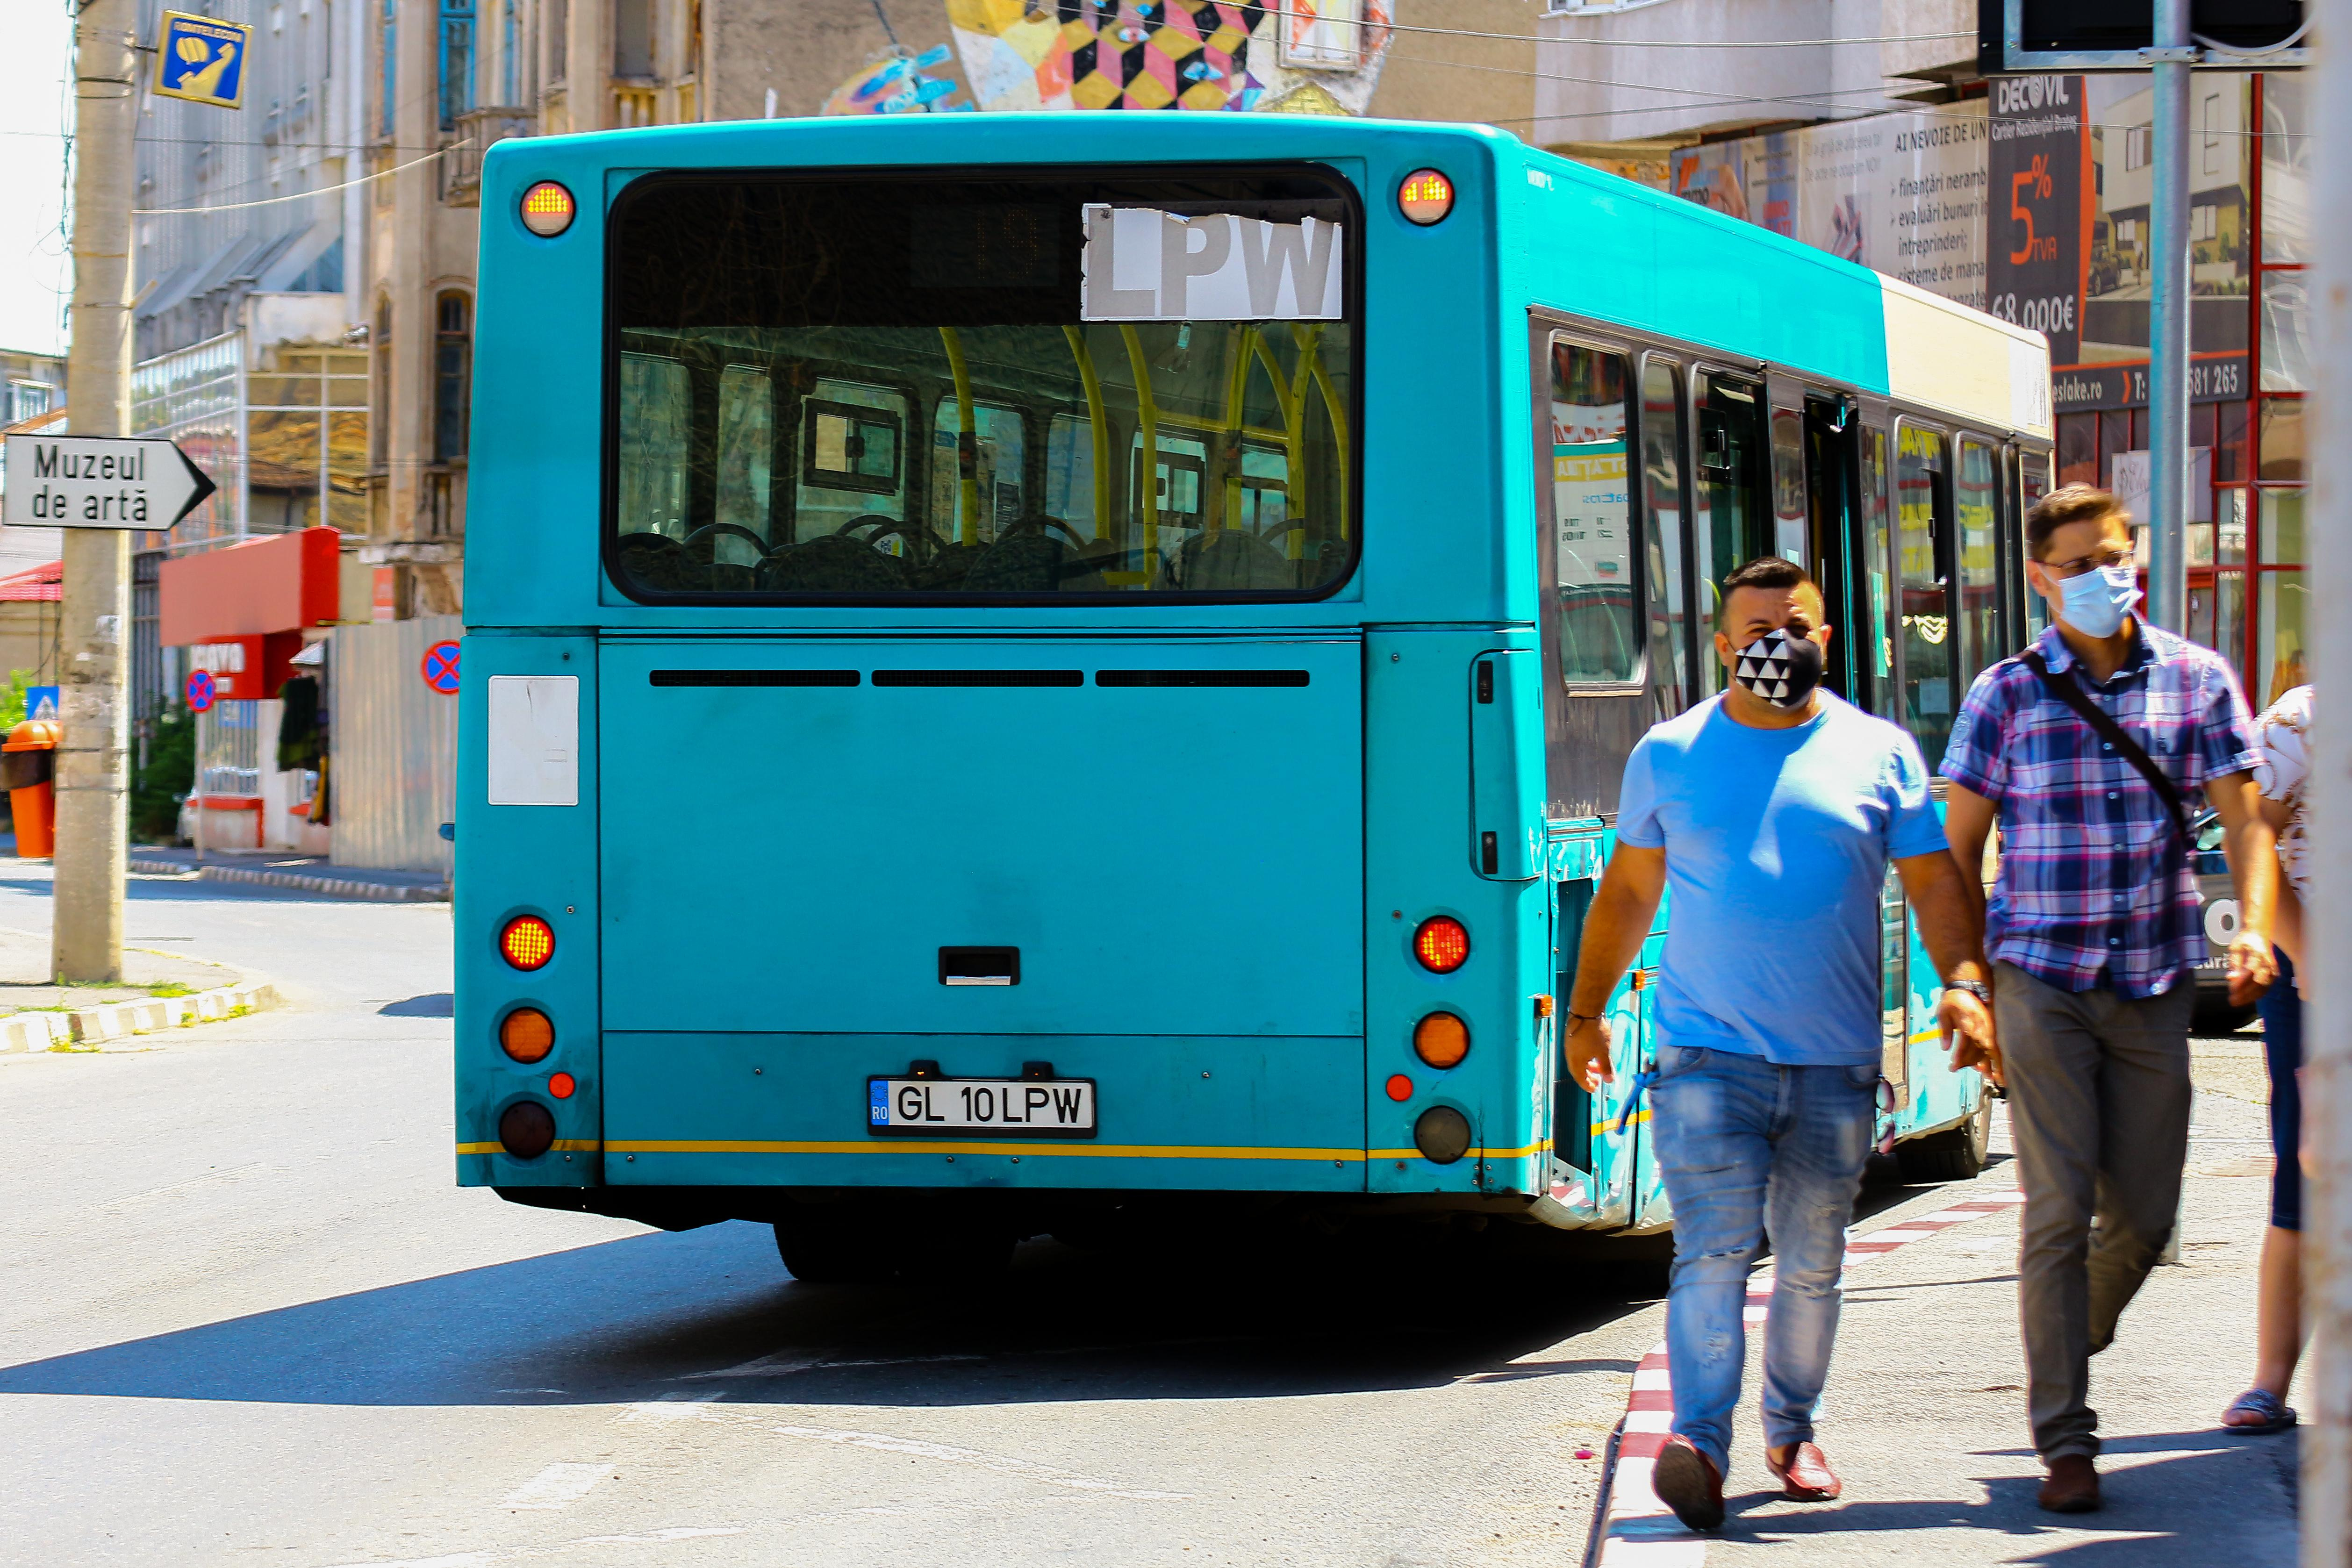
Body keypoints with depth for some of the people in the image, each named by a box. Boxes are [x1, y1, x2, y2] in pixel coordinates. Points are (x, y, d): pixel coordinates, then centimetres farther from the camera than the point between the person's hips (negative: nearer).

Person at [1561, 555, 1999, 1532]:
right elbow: (1628, 889, 14)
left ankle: (1792, 1431, 27)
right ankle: (1700, 1443, -23)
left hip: (1836, 1064, 2)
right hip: (1707, 1051, -2)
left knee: (1811, 1264, 10)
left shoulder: (1879, 753, 6)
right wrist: (1585, 1009, 13)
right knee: (1715, 1247, -15)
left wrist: (1964, 981, -9)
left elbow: (1934, 881, 6)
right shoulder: (1668, 754, 7)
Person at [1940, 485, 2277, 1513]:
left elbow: (2244, 817, 1)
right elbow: (1959, 849, 5)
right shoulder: (2006, 695, 1)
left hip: (2153, 983, 2)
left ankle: (2071, 1343, 36)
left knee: (2145, 1216, 6)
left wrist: (2253, 927, -17)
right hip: (2042, 979, -2)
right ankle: (2064, 1440, -3)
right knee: (2060, 1209, -7)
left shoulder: (2197, 680, 5)